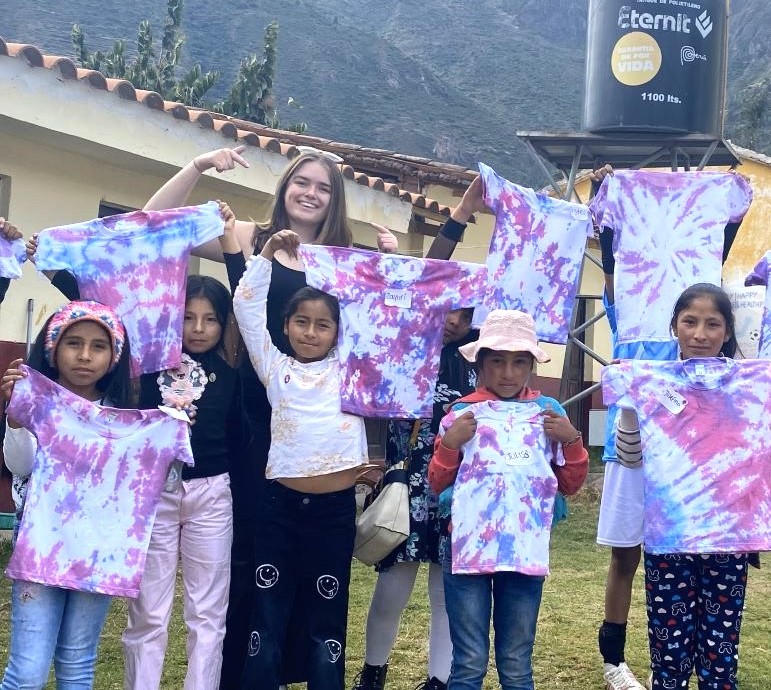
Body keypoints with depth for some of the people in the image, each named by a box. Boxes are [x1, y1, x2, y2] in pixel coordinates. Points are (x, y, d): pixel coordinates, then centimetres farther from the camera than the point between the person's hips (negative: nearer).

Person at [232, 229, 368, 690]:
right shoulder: (275, 368, 7)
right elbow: (247, 305, 2)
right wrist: (268, 254, -2)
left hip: (336, 508, 0)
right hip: (281, 504, 0)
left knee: (328, 617, 9)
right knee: (268, 615, 6)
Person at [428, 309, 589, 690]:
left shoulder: (548, 412, 7)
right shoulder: (463, 413, 2)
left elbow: (570, 484, 11)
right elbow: (437, 484, 5)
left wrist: (571, 440, -5)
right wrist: (449, 444, -11)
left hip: (525, 553, 2)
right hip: (468, 551, -1)